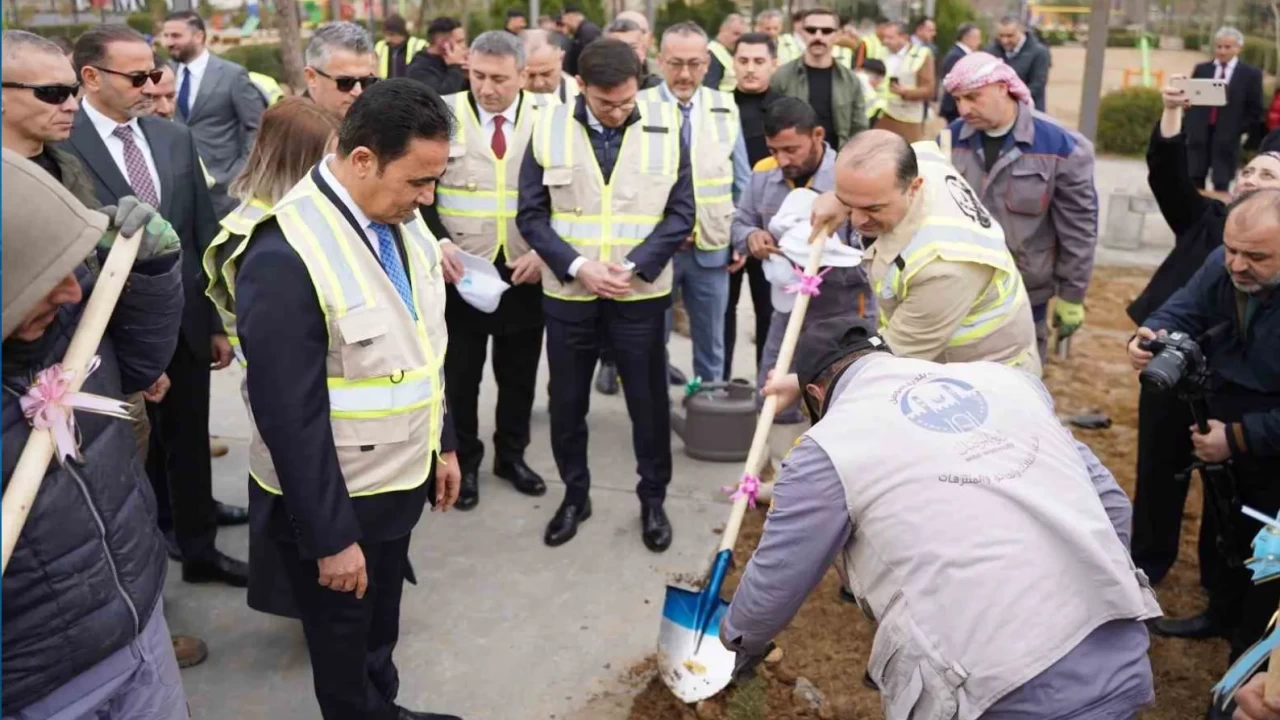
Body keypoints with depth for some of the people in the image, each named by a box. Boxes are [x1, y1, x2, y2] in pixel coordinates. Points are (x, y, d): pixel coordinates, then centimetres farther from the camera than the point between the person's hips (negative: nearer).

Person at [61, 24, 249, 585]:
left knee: (189, 437, 15)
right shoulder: (58, 145, -12)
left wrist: (218, 320, 8)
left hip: (185, 322, 5)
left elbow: (206, 234, 7)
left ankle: (196, 545, 33)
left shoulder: (176, 139, 5)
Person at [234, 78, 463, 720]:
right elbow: (291, 418, -24)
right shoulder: (285, 256, -28)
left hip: (399, 480, 7)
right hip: (334, 502, -7)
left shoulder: (399, 220, -2)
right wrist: (330, 538, -18)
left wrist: (442, 443, 14)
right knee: (344, 646, 17)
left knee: (381, 628, 25)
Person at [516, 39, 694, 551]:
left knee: (648, 401, 10)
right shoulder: (548, 128, -4)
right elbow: (531, 215, -3)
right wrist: (578, 266, -15)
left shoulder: (666, 126, -5)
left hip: (640, 294, -1)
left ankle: (653, 500, 30)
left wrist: (633, 265, -15)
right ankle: (574, 495, 33)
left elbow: (680, 213, -3)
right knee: (567, 402, 12)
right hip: (568, 293, 1)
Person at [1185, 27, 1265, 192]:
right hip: (1199, 134, 2)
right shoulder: (1201, 69, 9)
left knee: (1221, 185, 0)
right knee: (1194, 181, 4)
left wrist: (1244, 132, -3)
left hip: (1228, 136, -2)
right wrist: (1191, 127, 2)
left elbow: (1255, 110, 3)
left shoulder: (1251, 74, 2)